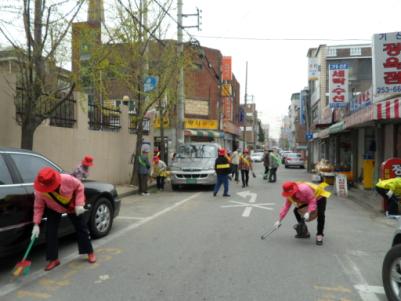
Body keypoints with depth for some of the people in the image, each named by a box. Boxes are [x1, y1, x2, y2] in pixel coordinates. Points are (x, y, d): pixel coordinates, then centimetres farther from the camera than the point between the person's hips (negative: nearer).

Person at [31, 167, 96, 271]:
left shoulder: (67, 179, -40)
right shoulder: (39, 191, -32)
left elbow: (79, 186, -22)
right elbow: (38, 207, -19)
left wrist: (79, 204, -28)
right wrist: (36, 224, -25)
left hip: (72, 206, -1)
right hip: (54, 210, 1)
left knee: (81, 228, 5)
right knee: (50, 231, -10)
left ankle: (90, 252, 21)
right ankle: (54, 259, 4)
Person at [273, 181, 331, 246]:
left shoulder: (305, 189, -41)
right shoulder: (289, 196, -18)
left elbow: (312, 201, -34)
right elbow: (286, 207, -13)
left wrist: (308, 212, -44)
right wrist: (279, 220, -13)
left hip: (319, 196, -7)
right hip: (307, 200, 7)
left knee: (320, 214, -26)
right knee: (296, 210, -4)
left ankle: (319, 235, -14)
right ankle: (304, 232, 9)